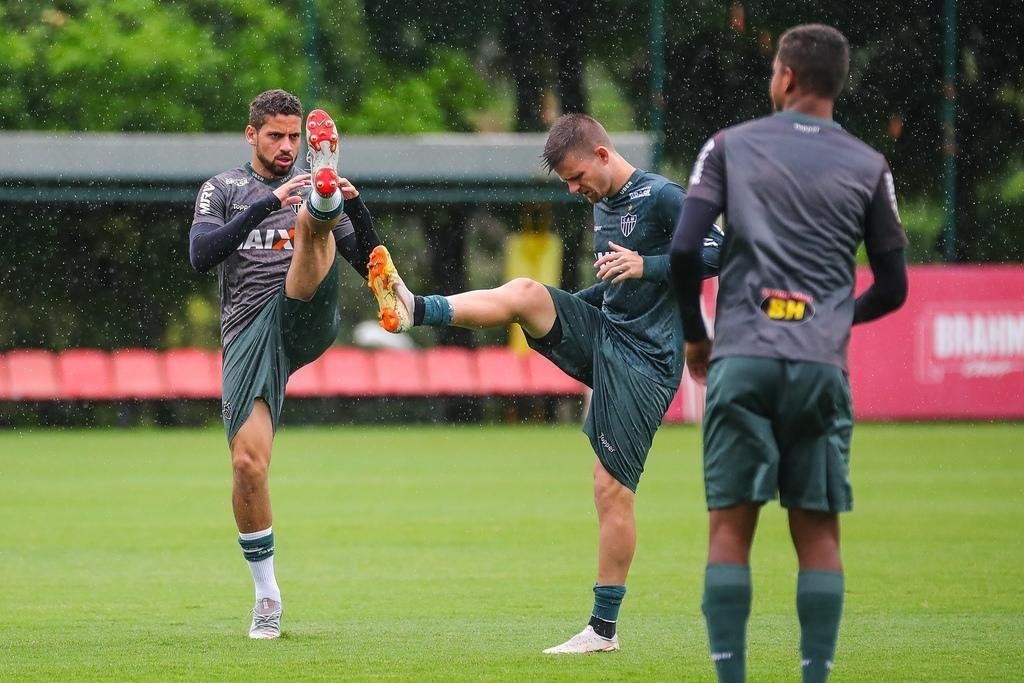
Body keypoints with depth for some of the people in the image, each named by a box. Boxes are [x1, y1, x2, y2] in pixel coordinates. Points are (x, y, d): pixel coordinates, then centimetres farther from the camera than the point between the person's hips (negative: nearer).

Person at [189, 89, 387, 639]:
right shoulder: (223, 190, 13)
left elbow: (370, 263, 13)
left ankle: (324, 197, -63)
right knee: (248, 464, -12)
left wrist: (355, 206, -5)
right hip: (249, 333, 0)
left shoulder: (313, 188, 19)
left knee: (312, 221, -23)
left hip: (306, 320, 0)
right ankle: (266, 594, 5)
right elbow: (201, 256, -6)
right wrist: (266, 205, -15)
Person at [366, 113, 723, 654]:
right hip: (603, 332, 8)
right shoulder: (602, 205, 15)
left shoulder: (660, 197, -11)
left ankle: (604, 627, -3)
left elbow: (718, 254, -18)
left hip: (644, 361, -8)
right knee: (525, 292, -17)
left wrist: (647, 266, -26)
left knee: (612, 489, -8)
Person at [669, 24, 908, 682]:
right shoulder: (869, 167, 9)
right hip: (823, 366, 1)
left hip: (741, 359, -1)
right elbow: (892, 287, 12)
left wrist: (695, 334, 13)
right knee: (818, 534, 4)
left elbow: (683, 249, -2)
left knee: (731, 528, 1)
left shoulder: (730, 146, 6)